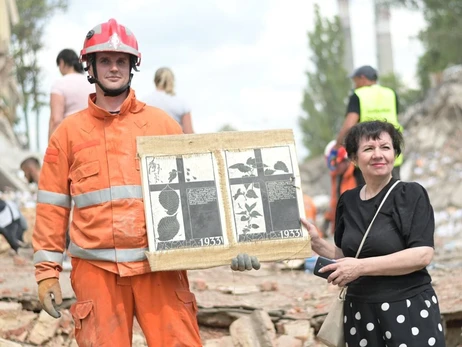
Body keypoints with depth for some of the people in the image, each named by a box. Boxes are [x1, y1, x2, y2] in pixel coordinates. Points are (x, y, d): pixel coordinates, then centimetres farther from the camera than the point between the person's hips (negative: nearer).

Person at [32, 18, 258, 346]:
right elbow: (53, 206, 10)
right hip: (97, 270, 0)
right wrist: (47, 270, 5)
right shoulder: (69, 132, 9)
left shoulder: (162, 123, 9)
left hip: (160, 266, 0)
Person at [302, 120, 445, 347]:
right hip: (360, 313, 4)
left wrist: (361, 266, -19)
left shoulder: (412, 195, -6)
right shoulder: (347, 201, 8)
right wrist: (316, 243, -1)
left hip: (409, 310, -4)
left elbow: (422, 255, -16)